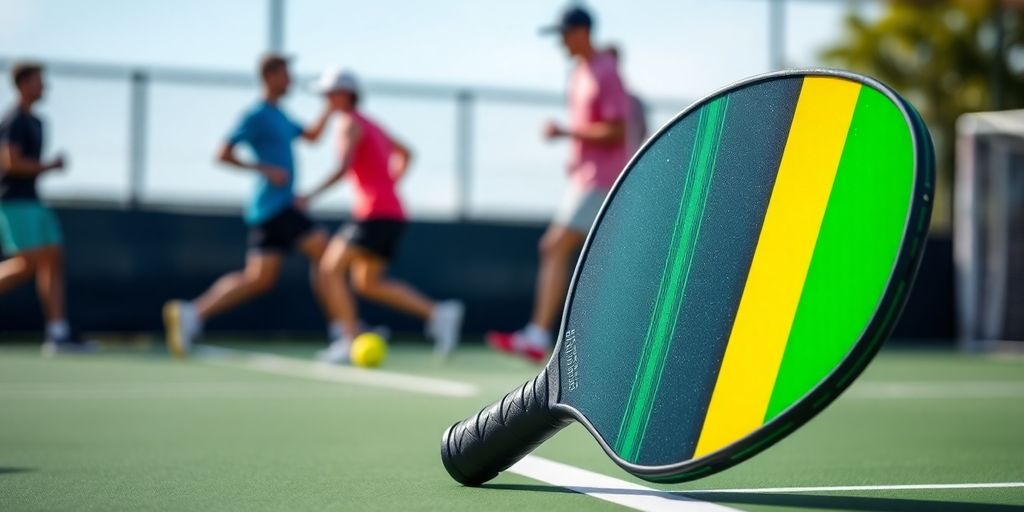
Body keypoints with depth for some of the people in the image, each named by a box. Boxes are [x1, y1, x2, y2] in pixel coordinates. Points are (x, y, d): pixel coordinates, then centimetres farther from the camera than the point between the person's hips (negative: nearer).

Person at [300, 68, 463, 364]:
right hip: (394, 212, 9)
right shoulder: (371, 125, 21)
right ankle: (438, 313, 4)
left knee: (332, 269, -5)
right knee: (368, 283, 14)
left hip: (375, 213, -9)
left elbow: (344, 167, -23)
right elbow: (405, 154, 35)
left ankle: (350, 340, -11)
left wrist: (313, 195, -30)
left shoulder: (350, 124, -6)